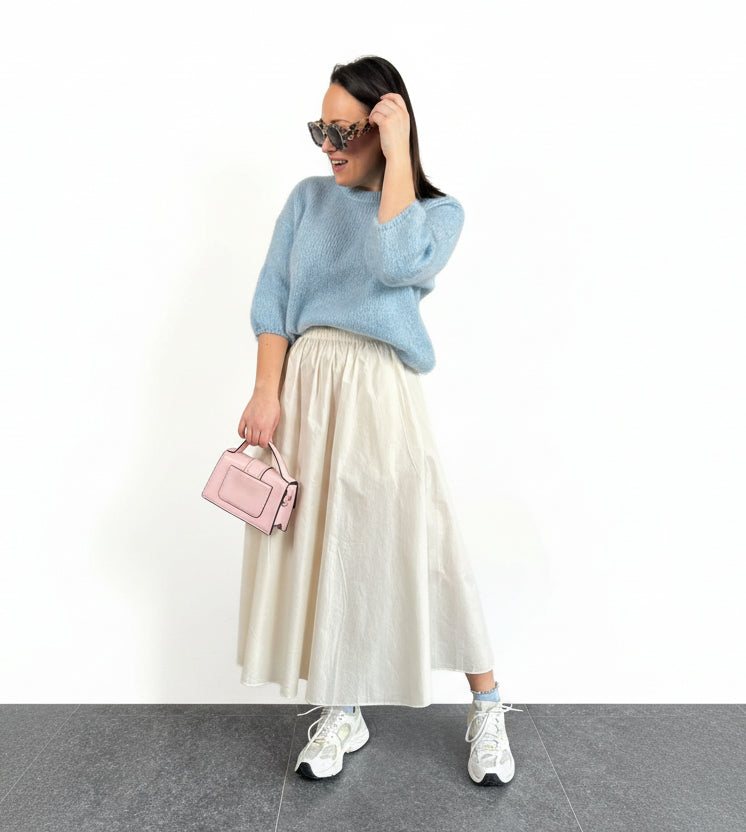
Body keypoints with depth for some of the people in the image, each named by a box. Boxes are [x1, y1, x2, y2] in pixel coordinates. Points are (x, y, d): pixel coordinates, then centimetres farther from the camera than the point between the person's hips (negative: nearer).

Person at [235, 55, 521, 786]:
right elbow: (271, 297, 3)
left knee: (420, 543, -3)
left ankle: (487, 710, 19)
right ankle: (341, 713, 25)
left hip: (378, 391, -3)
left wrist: (397, 157, -10)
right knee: (315, 545, 6)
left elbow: (398, 263, -19)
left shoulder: (438, 211, 4)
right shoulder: (309, 197, 12)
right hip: (301, 383, 4)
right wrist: (267, 394, -8)